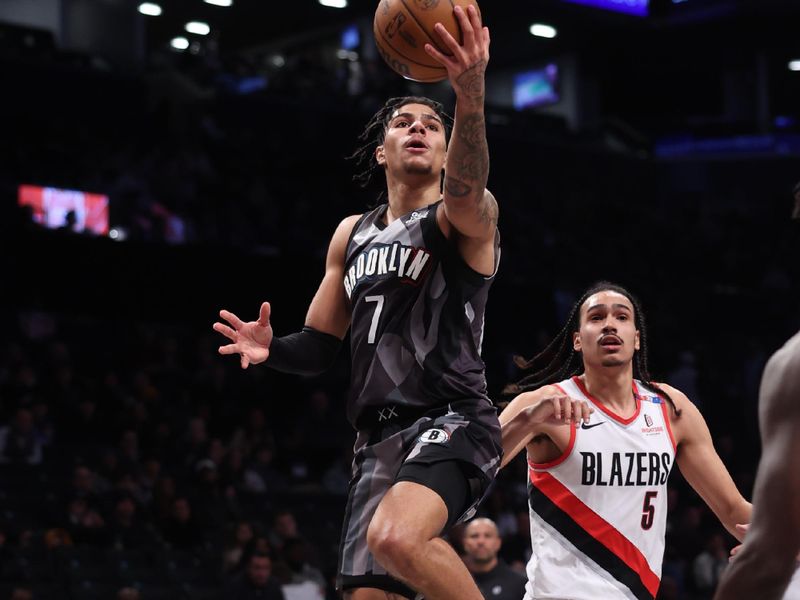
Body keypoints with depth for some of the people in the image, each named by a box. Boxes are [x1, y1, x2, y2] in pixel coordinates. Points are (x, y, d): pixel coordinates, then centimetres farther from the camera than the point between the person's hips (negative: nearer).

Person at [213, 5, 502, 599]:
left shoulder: (468, 217, 0)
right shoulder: (351, 234, 19)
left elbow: (466, 188, -27)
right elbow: (318, 349, 22)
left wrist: (472, 97, -46)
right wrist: (271, 348, -3)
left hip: (453, 422, -7)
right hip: (380, 438, 7)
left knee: (396, 535, -34)